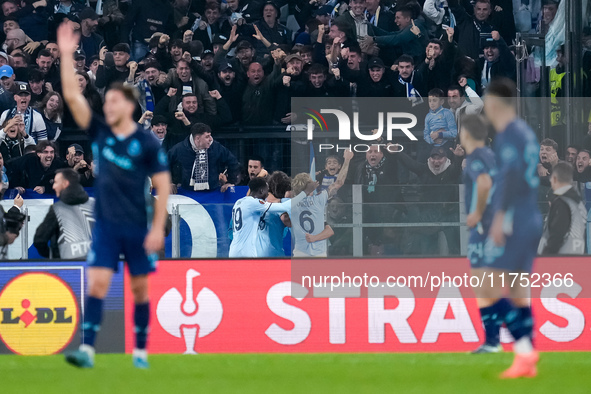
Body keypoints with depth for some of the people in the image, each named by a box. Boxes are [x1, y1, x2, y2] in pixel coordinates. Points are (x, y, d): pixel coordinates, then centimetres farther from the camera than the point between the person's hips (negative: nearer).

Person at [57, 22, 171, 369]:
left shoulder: (147, 143, -6)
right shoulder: (101, 133, 3)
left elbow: (163, 185, -5)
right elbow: (72, 96, 1)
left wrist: (158, 228, -10)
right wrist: (67, 55, -6)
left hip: (137, 228, -2)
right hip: (105, 224, 2)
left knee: (140, 288, 5)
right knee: (97, 284, -9)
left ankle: (141, 351, 15)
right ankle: (87, 349, -15)